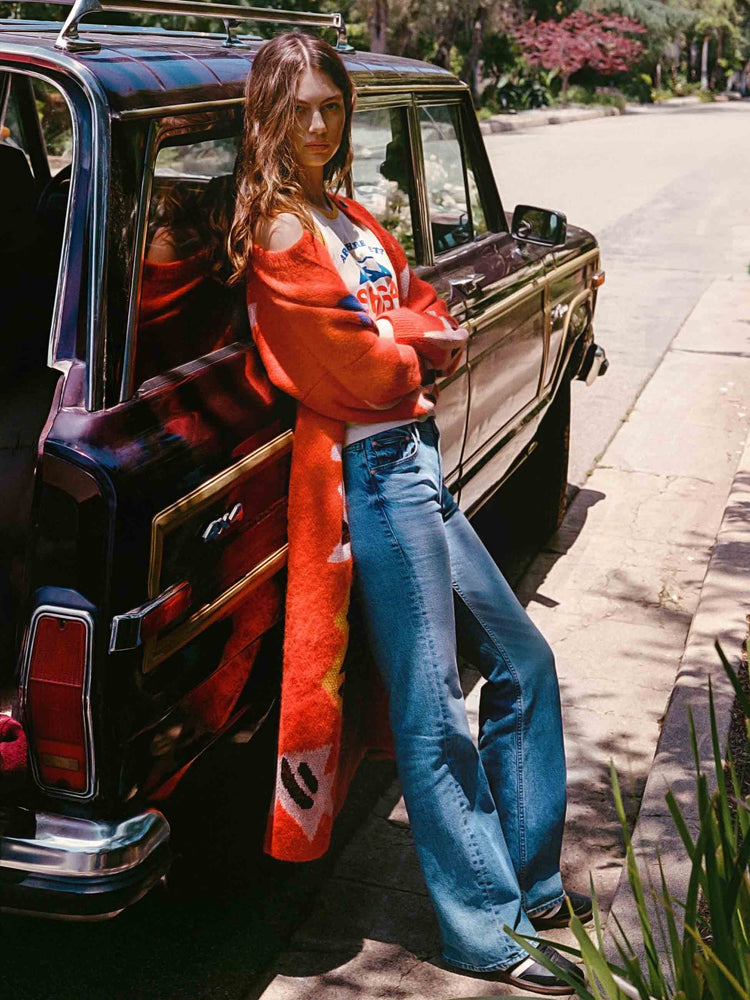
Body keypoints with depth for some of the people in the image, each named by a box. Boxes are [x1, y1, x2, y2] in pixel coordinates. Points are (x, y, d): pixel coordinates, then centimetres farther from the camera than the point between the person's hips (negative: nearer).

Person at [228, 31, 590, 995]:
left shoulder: (348, 215, 18)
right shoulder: (278, 228, -9)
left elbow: (435, 318, 14)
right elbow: (357, 362, -15)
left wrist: (394, 337, -5)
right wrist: (411, 351, 4)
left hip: (419, 456, 9)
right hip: (373, 467, -9)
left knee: (523, 666, 15)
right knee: (433, 713, -3)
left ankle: (529, 880, 29)